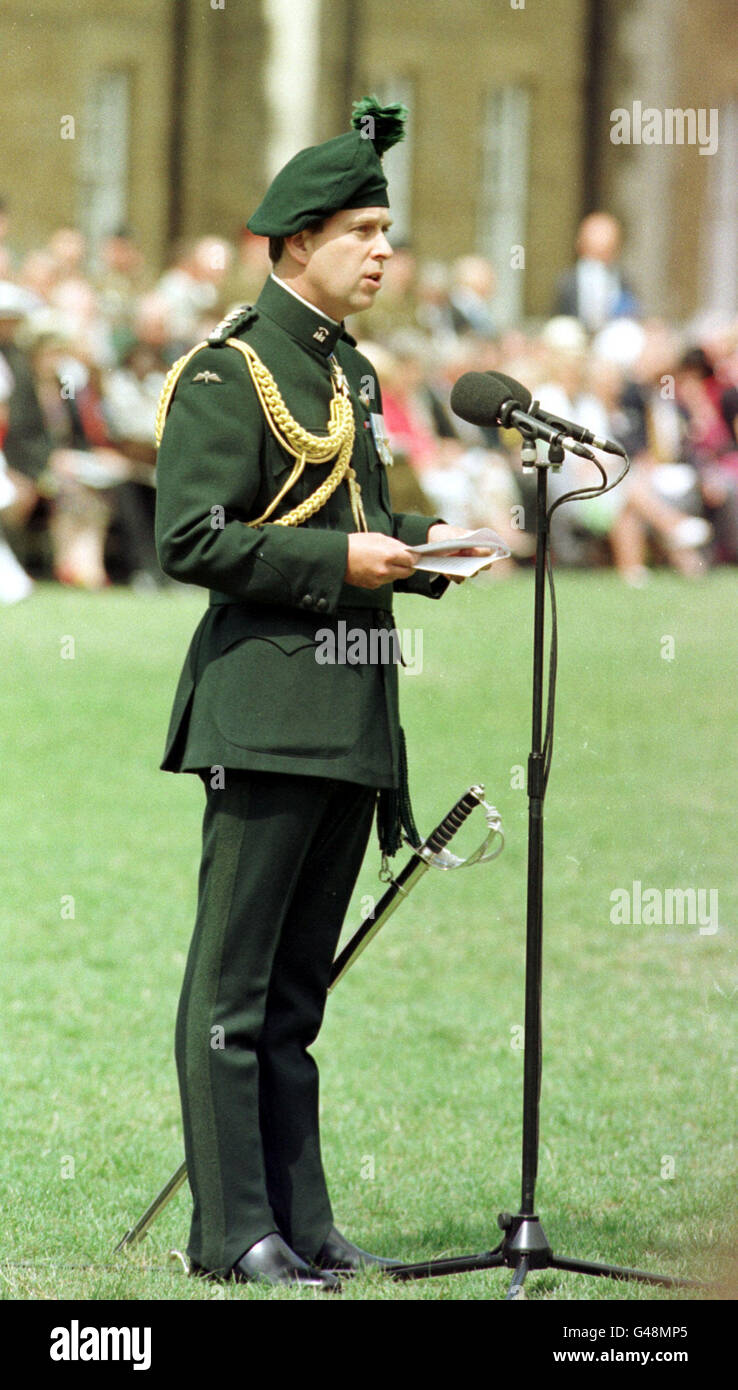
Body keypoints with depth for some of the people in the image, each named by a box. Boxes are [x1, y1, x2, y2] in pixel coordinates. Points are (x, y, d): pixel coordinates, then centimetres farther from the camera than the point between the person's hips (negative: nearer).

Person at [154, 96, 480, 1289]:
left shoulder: (352, 373, 19)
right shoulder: (226, 373, -8)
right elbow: (192, 540, -15)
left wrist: (423, 548, 9)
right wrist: (338, 560, -18)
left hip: (353, 717, 9)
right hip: (266, 709, -9)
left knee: (299, 981, 12)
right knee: (236, 978, -6)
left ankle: (299, 1221, 15)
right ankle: (233, 1229, -5)